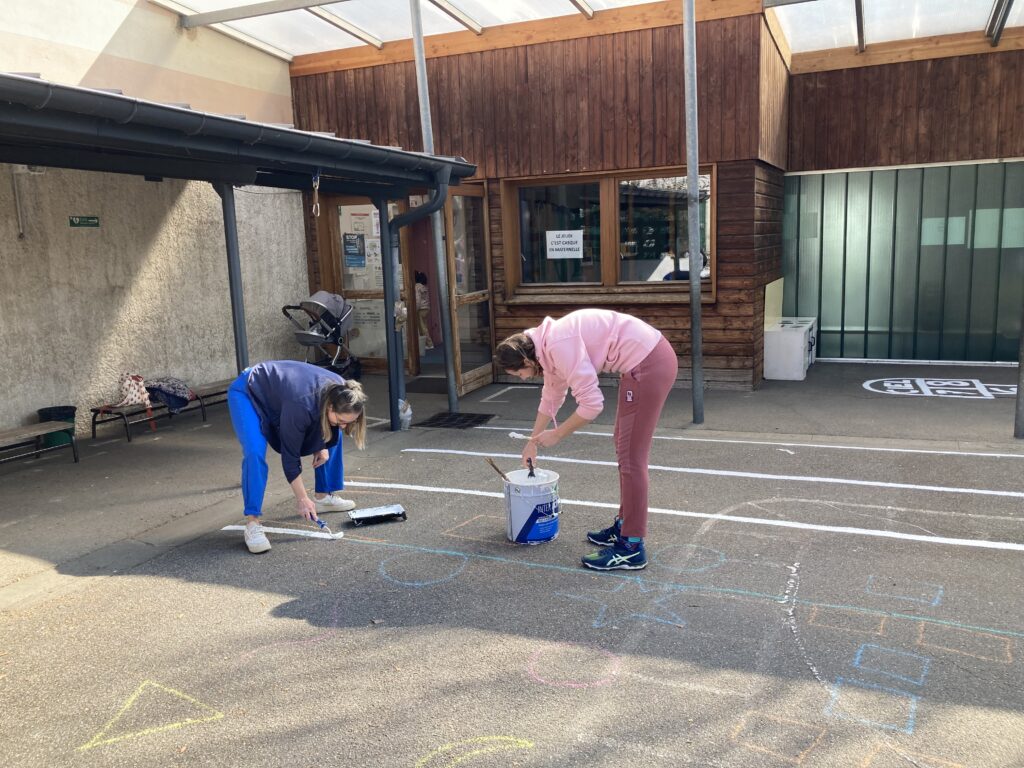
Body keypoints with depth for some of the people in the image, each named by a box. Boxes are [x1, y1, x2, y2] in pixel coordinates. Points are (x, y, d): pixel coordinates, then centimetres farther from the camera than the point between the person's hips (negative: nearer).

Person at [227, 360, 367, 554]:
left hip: (280, 390, 8)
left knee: (332, 438, 5)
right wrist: (302, 498, -23)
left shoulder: (338, 391, -21)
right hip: (247, 394, -8)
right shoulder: (301, 404, -41)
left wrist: (323, 446, -7)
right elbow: (290, 455, -29)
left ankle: (325, 496, 17)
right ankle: (252, 523, -21)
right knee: (255, 453, -29)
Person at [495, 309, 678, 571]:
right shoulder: (548, 347, 11)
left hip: (650, 363, -10)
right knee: (624, 449, 18)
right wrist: (532, 442, 37)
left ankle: (631, 548, 1)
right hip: (641, 362, 10)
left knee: (630, 456, -6)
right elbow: (551, 397, 27)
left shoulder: (559, 346, -20)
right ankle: (624, 524, 31)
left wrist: (557, 434, -6)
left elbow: (592, 404, -21)